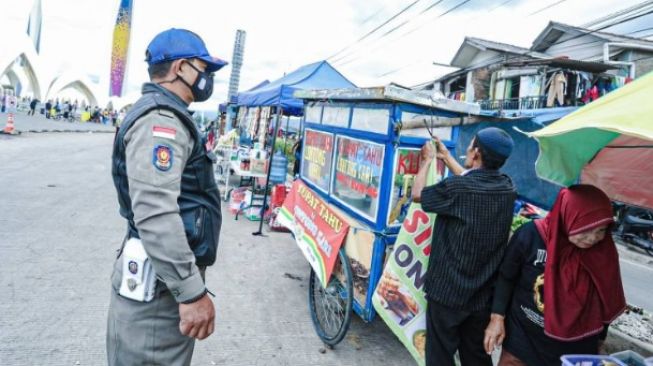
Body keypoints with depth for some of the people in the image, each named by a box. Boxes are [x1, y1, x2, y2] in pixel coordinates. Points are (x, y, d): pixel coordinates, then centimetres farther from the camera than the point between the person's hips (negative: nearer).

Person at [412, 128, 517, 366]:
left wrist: (428, 160, 9)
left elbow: (417, 195, -4)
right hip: (483, 293, 6)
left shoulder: (457, 188, -22)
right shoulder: (507, 188, -4)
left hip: (447, 290, -5)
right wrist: (446, 156, 26)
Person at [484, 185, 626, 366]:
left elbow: (605, 303, 3)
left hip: (576, 348, 2)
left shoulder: (604, 252, -11)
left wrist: (598, 340, 10)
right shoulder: (531, 235, -19)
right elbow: (506, 278, -6)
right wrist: (497, 317, -7)